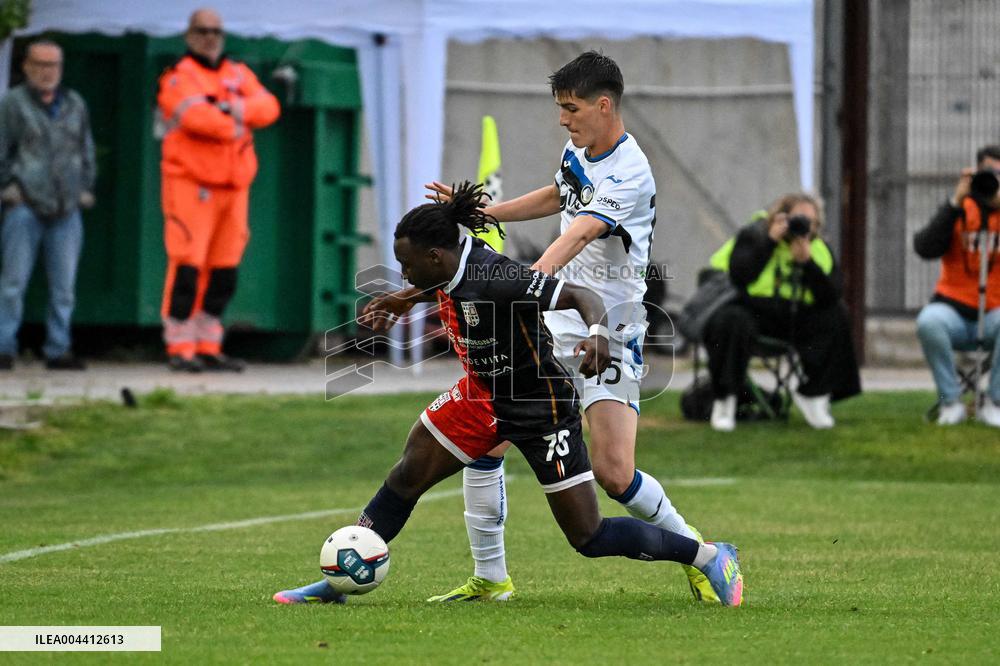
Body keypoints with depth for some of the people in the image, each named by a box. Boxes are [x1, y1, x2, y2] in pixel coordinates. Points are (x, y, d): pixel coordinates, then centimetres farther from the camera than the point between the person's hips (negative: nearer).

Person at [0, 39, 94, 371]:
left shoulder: (74, 104, 14)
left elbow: (87, 150, 22)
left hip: (67, 209, 4)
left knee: (64, 286, 3)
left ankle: (58, 349, 9)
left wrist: (86, 188, 15)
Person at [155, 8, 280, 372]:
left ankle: (207, 348, 16)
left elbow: (268, 107, 0)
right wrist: (234, 127, -6)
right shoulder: (179, 78, -4)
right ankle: (179, 349, -6)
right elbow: (198, 116, -21)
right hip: (191, 187, -7)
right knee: (187, 267, -10)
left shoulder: (239, 75, 16)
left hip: (233, 187, 7)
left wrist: (239, 110, -19)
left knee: (224, 271, 8)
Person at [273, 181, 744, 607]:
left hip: (542, 410, -8)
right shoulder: (447, 272, -7)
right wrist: (397, 303, 25)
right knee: (408, 475, 2)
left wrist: (598, 334, -54)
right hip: (483, 396, 8)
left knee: (589, 538, -4)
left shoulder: (495, 278, -32)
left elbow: (582, 296, -36)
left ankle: (710, 557, 12)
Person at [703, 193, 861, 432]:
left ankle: (813, 394, -2)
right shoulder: (753, 236, -8)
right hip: (748, 308, -5)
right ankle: (724, 401, -23)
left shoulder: (819, 250, 3)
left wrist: (807, 261, -23)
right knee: (733, 322, -38)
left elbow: (830, 297, -12)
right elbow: (739, 277, -27)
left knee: (837, 318, -13)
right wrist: (770, 241, -25)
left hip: (792, 319, 5)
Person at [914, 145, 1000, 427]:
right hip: (955, 311, 0)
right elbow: (925, 248, -10)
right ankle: (950, 402, -18)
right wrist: (956, 202, -15)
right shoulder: (959, 212, 6)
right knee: (928, 321, -34)